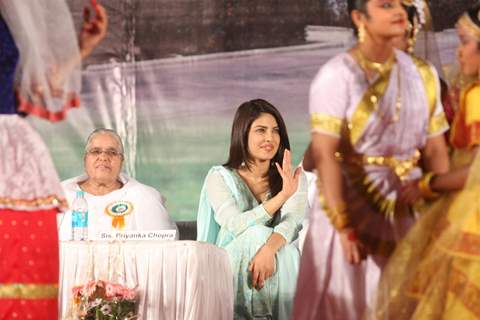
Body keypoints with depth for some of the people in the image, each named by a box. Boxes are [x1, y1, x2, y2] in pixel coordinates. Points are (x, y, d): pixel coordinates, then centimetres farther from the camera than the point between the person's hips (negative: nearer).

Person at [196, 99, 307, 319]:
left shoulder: (293, 179, 6)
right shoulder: (220, 177, 0)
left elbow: (293, 221, -14)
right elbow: (236, 225, -18)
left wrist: (269, 248, -37)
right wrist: (282, 196, -28)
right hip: (231, 271, -1)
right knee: (257, 234, -29)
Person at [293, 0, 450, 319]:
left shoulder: (422, 74, 4)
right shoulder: (337, 75, -13)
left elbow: (436, 150, 5)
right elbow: (324, 153, -20)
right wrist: (343, 225, -26)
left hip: (407, 208, 5)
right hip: (350, 203, -4)